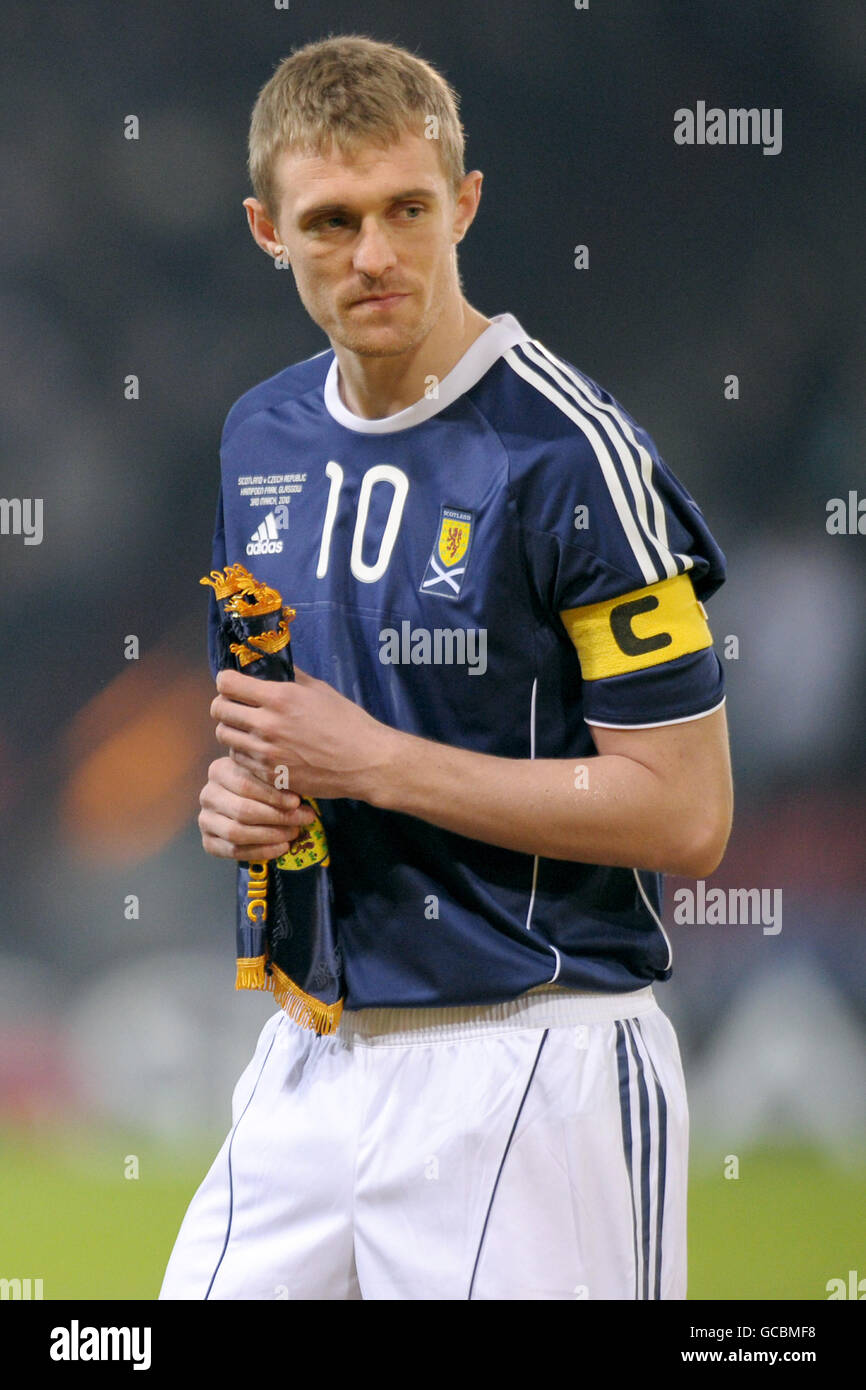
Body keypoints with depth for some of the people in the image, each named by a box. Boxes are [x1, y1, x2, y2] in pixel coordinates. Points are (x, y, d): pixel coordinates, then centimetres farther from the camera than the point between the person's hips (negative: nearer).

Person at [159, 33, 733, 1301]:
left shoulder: (573, 456, -13)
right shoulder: (262, 437, 10)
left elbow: (686, 815, -15)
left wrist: (371, 762, -16)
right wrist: (241, 792, 1)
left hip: (527, 1065, -7)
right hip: (312, 1052, 7)